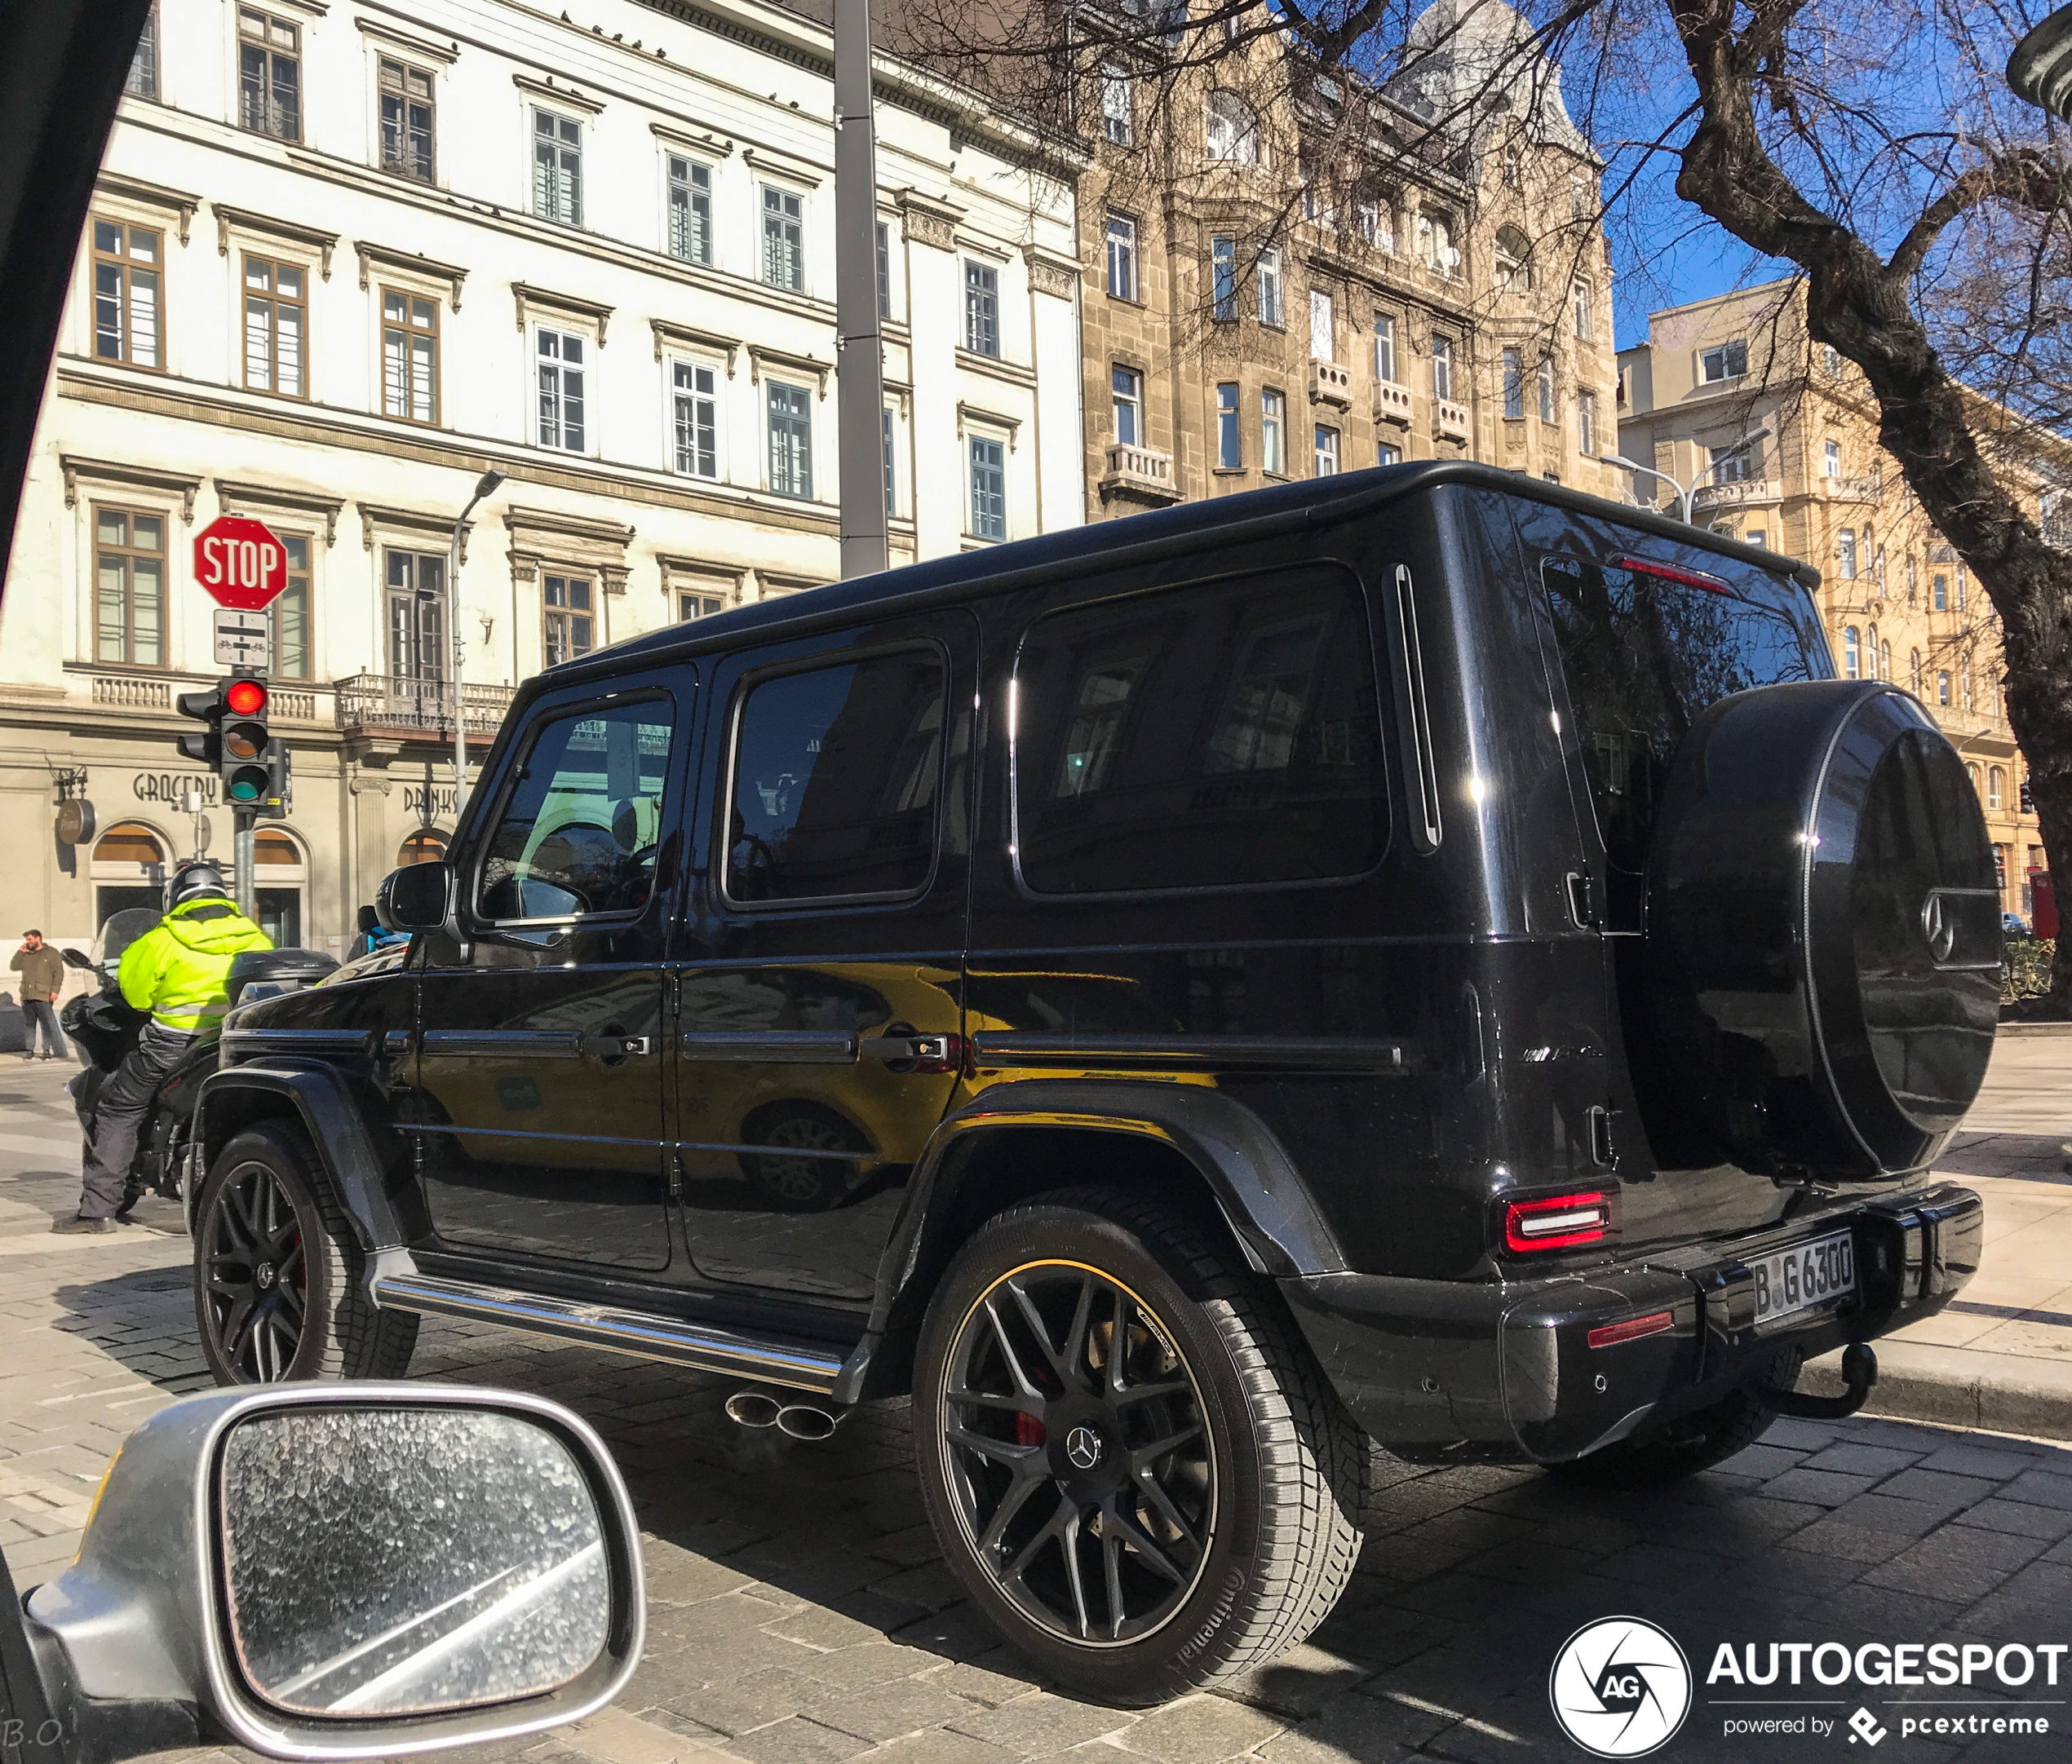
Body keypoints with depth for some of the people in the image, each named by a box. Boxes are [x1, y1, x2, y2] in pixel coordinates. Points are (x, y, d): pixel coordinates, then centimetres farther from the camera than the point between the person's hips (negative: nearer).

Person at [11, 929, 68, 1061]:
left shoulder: (51, 954, 2)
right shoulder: (26, 955, 19)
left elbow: (59, 973, -3)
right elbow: (14, 966, 10)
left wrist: (55, 990, -12)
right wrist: (21, 952, 3)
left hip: (43, 996, -5)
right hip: (26, 996, 5)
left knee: (49, 1024, -7)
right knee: (28, 1024, 7)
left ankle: (47, 1050, -2)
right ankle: (29, 1050, 12)